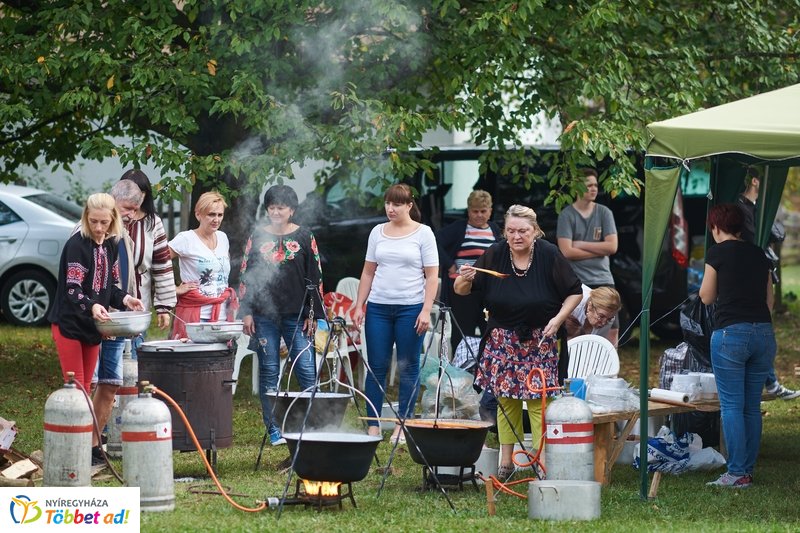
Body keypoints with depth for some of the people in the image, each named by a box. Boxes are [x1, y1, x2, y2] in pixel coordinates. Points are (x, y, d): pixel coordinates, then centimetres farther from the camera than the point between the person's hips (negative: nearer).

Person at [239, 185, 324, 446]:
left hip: (297, 316, -1)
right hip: (265, 315, 1)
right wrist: (246, 312, 2)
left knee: (306, 370, -7)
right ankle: (274, 429, 7)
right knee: (268, 371, 3)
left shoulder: (304, 237, 4)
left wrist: (313, 314, 0)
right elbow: (245, 276, 9)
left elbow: (315, 278, 5)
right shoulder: (257, 237, 8)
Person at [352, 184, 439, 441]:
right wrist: (359, 306, 8)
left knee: (408, 368, 1)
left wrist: (426, 311, -12)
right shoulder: (378, 232, 10)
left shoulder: (423, 233, 0)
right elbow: (368, 272, 15)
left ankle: (402, 426, 8)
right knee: (376, 367, 2)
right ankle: (373, 425, 6)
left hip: (410, 307, -3)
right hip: (378, 307, 3)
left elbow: (432, 276, -3)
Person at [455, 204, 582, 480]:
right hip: (502, 339, 2)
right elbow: (461, 290, 0)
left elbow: (574, 292, 1)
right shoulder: (494, 255, -5)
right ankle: (505, 463, 12)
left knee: (538, 401, -6)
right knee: (505, 399, 5)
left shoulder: (550, 256, -9)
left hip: (539, 340, -2)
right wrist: (464, 280, -23)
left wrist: (558, 319, -13)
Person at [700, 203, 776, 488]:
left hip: (731, 333, -6)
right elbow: (769, 299, 17)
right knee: (752, 406, 10)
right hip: (763, 333, 6)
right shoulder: (759, 254, 14)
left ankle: (737, 473, -7)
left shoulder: (717, 253, -3)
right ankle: (748, 470, 11)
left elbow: (707, 297, 5)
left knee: (731, 405, -3)